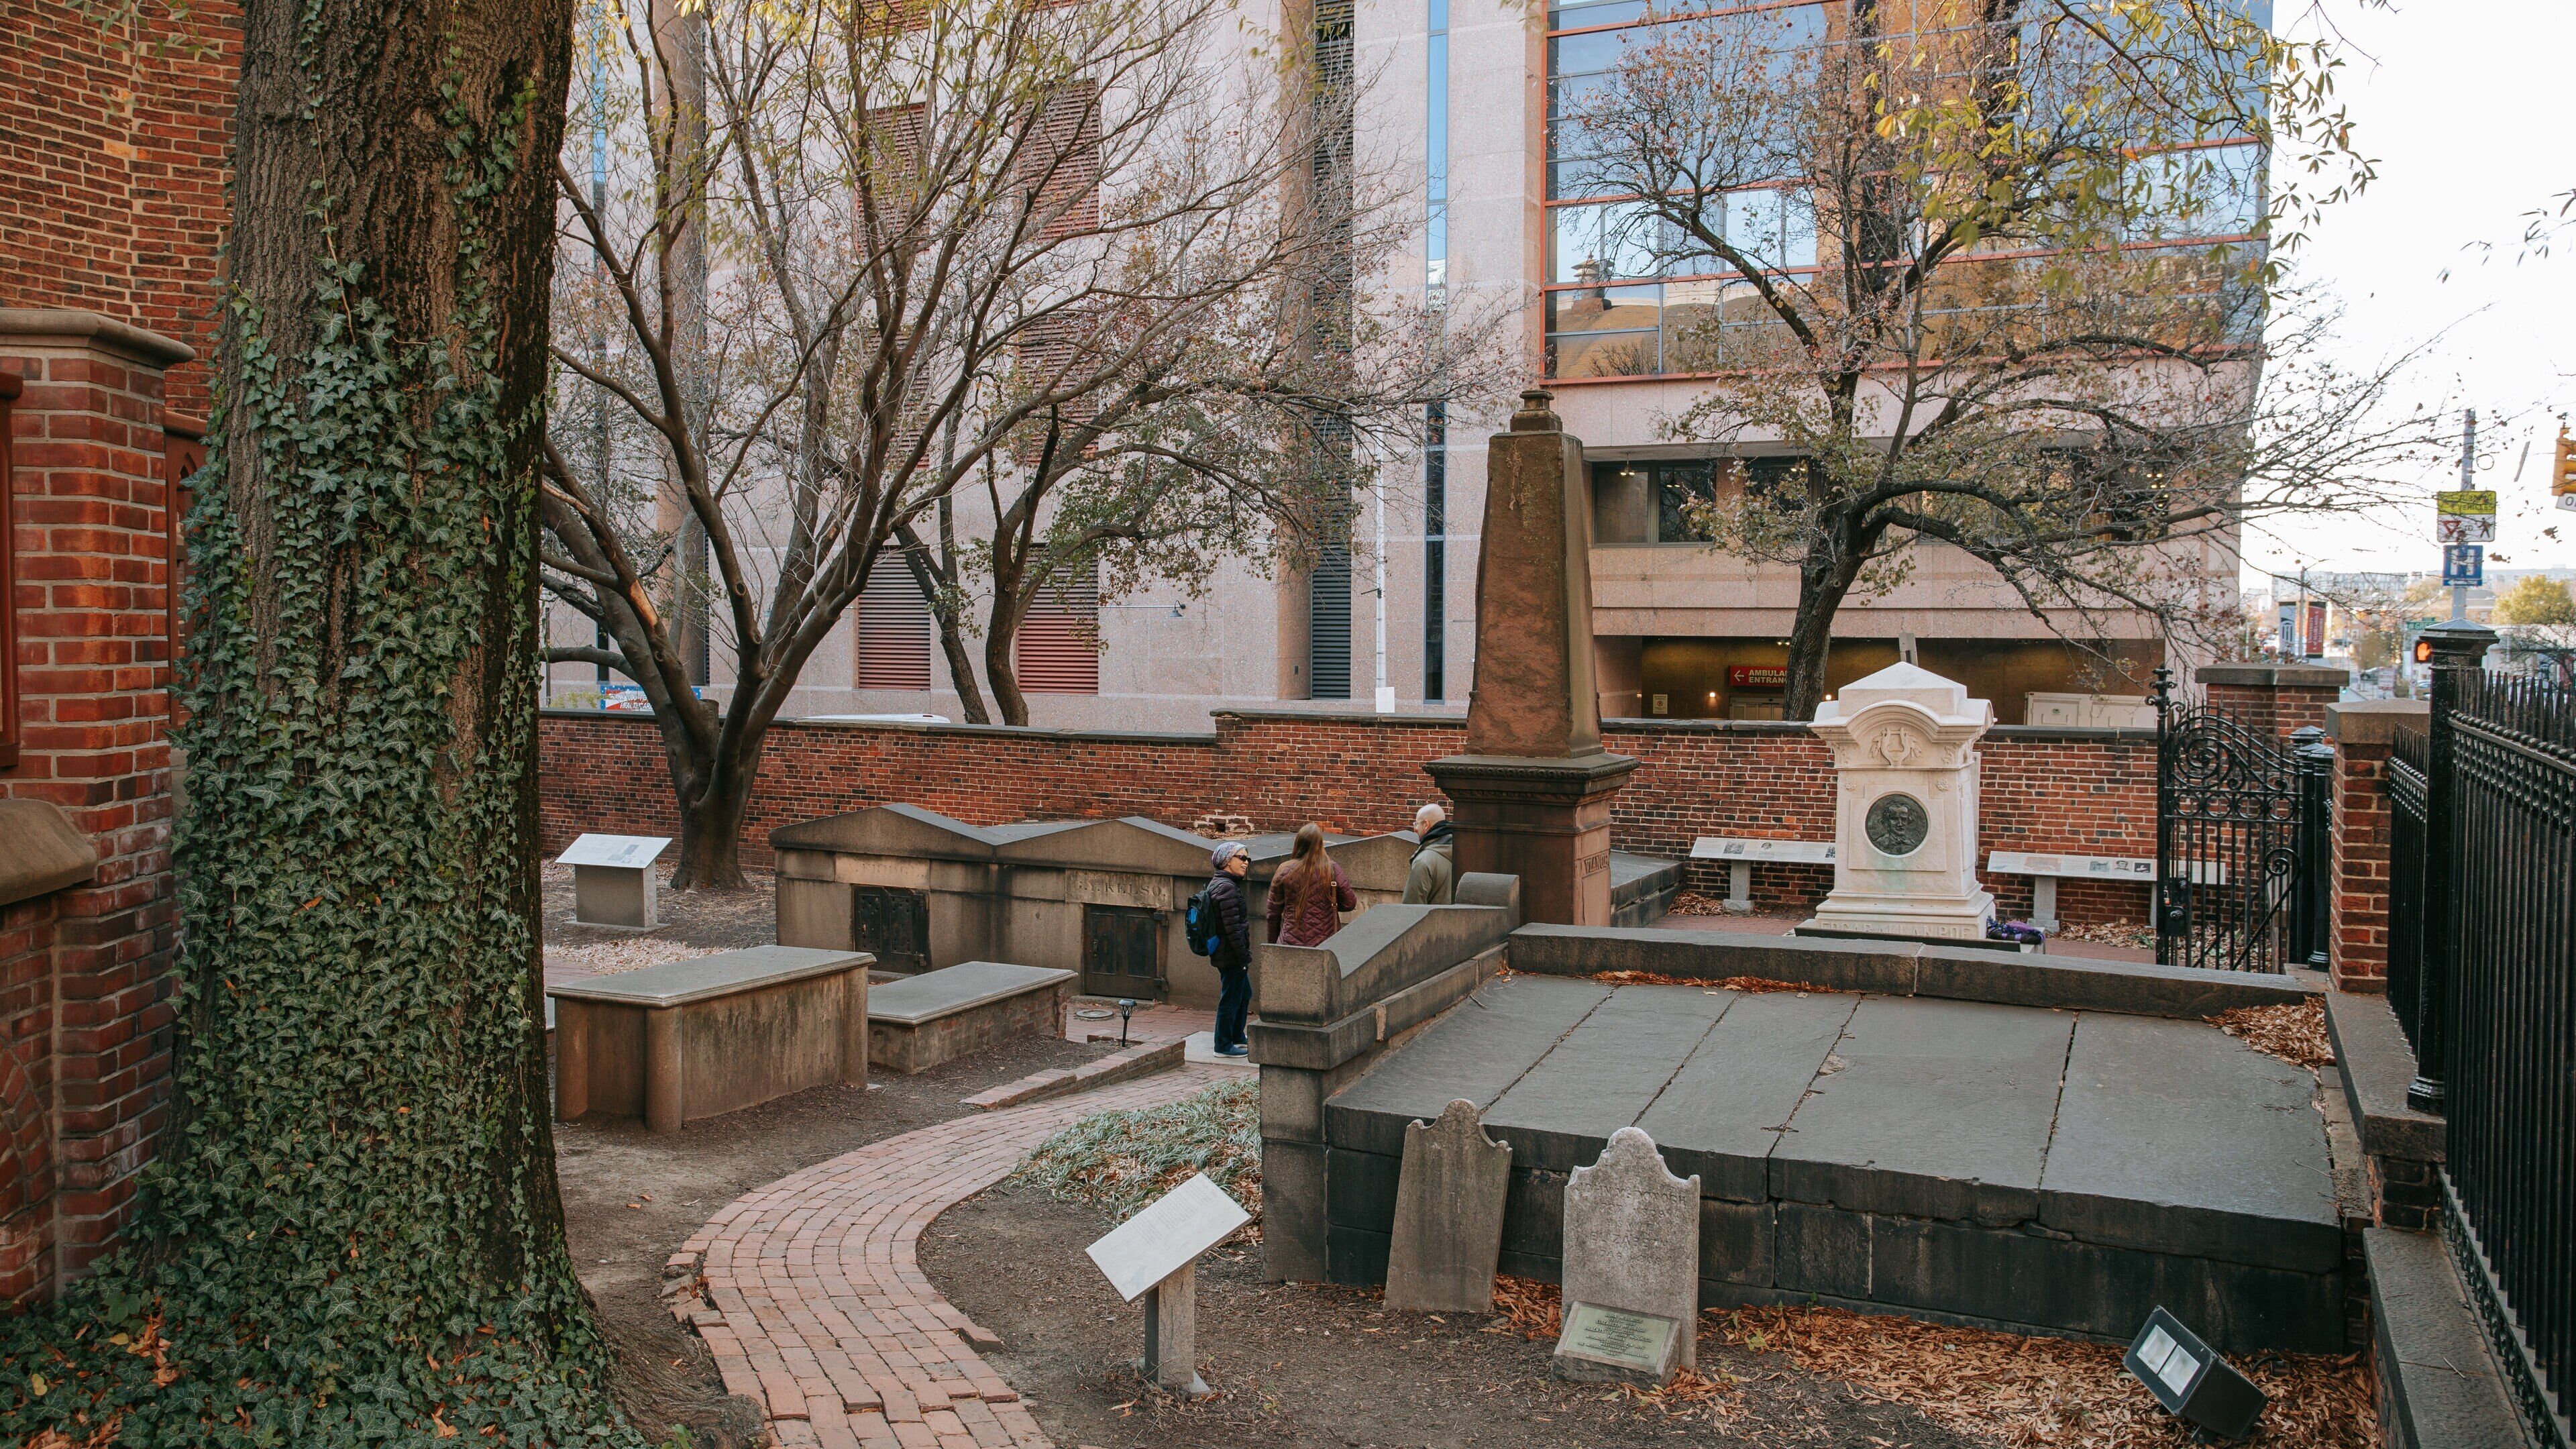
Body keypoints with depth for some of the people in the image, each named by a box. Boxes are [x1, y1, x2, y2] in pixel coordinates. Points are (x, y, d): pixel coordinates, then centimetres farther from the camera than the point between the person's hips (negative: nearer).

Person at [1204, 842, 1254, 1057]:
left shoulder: (1218, 884, 14)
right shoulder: (1227, 888, -20)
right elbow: (1233, 928, -23)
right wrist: (1244, 957, -19)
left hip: (1225, 953, 11)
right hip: (1230, 955, -11)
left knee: (1245, 993, 21)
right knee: (1231, 998, 1)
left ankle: (1237, 1038, 33)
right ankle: (1224, 1046, 11)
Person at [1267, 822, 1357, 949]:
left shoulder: (1285, 871, -5)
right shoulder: (1332, 870, -9)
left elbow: (1273, 912, 1)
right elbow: (1349, 904, 0)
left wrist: (1273, 943, 12)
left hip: (1290, 943, 1)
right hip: (1324, 943, -1)